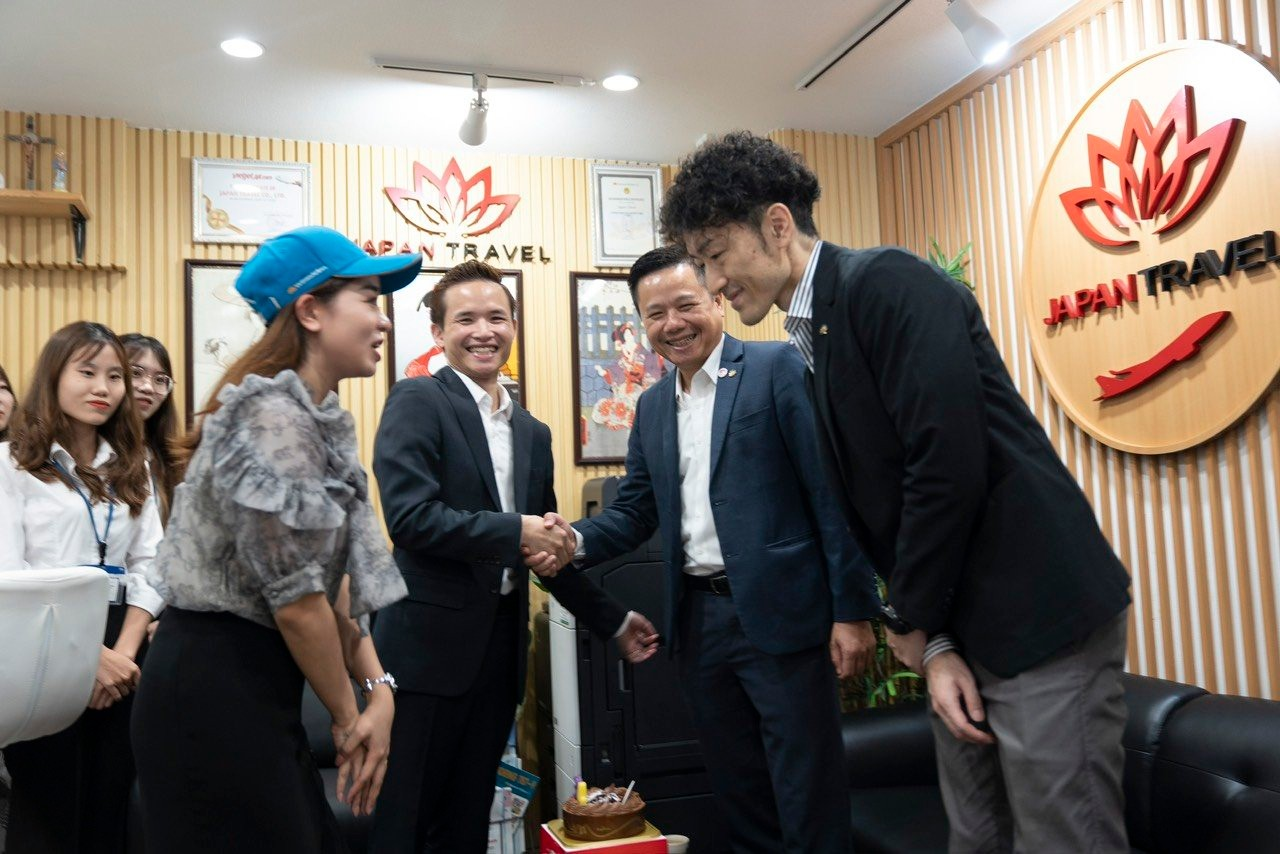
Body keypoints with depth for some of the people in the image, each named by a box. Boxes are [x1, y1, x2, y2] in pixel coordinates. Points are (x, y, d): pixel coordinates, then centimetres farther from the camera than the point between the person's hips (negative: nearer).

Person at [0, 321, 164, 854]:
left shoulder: (130, 466, 14)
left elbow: (148, 566, 7)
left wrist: (123, 653, -7)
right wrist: (87, 656, -15)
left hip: (120, 657, 4)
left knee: (110, 811, 11)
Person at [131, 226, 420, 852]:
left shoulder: (318, 419, 9)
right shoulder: (274, 416, -19)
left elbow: (336, 580, 9)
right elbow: (297, 600, -19)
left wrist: (379, 685, 0)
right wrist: (348, 718, -6)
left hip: (254, 688, 9)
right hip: (212, 691, -9)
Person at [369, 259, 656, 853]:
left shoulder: (533, 432, 13)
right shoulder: (417, 402, -7)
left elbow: (550, 547, 19)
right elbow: (409, 517, -19)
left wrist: (612, 621, 19)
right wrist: (515, 531, -16)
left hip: (500, 649, 6)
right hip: (430, 643, -6)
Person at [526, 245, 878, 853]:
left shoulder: (778, 368, -6)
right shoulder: (652, 406, 13)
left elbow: (832, 494, -10)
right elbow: (634, 511, 14)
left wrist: (853, 610, -14)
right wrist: (576, 542, -7)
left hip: (779, 613, -6)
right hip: (699, 620, 6)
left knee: (809, 800, 4)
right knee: (737, 791, 18)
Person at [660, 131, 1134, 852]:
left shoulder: (888, 283, -14)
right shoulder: (812, 340, 12)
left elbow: (948, 464, -22)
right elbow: (873, 502, 11)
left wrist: (913, 622, -9)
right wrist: (934, 644, 1)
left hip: (1039, 608, -9)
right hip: (959, 624, 9)